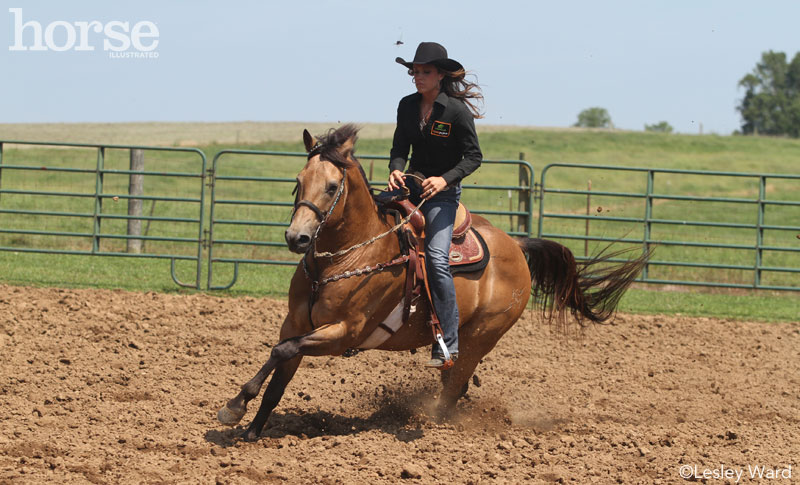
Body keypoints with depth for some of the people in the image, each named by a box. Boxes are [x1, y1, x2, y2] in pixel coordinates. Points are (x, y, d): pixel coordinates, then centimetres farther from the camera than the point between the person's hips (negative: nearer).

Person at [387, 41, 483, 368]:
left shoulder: (457, 111, -12)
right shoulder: (407, 106, 4)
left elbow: (474, 156, -10)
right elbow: (400, 148, 8)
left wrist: (445, 179, -25)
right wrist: (396, 170, -14)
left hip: (443, 192, -6)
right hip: (411, 185, 6)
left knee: (436, 257, -22)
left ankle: (447, 344, -20)